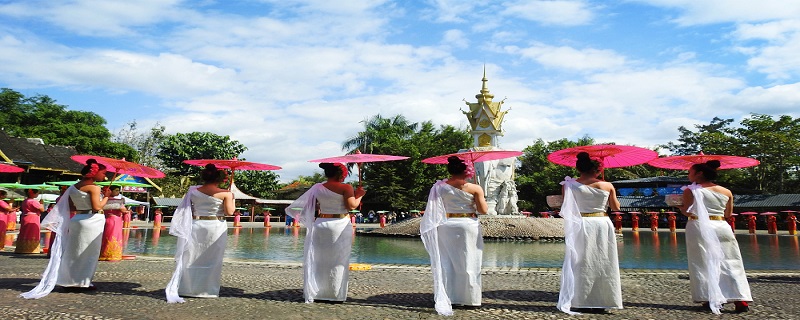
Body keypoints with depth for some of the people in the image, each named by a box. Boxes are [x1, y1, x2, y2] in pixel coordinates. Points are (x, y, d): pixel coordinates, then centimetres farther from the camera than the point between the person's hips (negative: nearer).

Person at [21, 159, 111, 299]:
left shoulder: (75, 186, 13)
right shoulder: (94, 187, -14)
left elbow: (70, 207, 15)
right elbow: (97, 207, -20)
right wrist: (106, 196, -7)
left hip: (77, 220, 8)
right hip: (91, 221, -8)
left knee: (74, 252, 14)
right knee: (88, 253, 1)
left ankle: (69, 281, 19)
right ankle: (82, 282, 7)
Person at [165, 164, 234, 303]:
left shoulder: (194, 191, 4)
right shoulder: (225, 193, -7)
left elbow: (187, 210, 7)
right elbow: (229, 212, -9)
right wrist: (231, 198, 5)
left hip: (195, 226, 3)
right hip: (216, 227, -2)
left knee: (189, 258, 8)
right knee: (213, 260, 9)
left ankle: (174, 289, 3)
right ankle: (209, 290, 15)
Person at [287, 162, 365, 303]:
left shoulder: (318, 188, 5)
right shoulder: (346, 188, -10)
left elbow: (311, 206, 10)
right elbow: (352, 206, -16)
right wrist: (359, 195, 0)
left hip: (321, 225, 4)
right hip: (341, 225, -4)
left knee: (318, 260, 12)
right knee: (338, 261, 6)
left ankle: (312, 293, 16)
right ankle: (336, 294, 12)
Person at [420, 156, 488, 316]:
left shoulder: (441, 187, -1)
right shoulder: (474, 188, -7)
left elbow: (436, 210, -1)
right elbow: (484, 210, -4)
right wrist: (480, 198, 13)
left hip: (446, 226, 2)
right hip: (468, 226, -2)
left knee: (447, 262, 9)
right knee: (468, 263, 7)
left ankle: (446, 298, 12)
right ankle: (469, 298, 13)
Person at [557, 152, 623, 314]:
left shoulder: (570, 184, -3)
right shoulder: (607, 186, -1)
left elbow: (565, 208, 1)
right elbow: (616, 207, 10)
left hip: (580, 226, 0)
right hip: (602, 225, 1)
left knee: (581, 264, 6)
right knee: (602, 264, 10)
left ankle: (581, 302, 8)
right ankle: (600, 302, 16)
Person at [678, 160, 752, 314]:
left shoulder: (691, 191, -4)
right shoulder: (726, 192, 10)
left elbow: (687, 212, -7)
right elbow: (728, 214, 14)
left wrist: (679, 206, 13)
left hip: (699, 228, -4)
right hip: (721, 227, 4)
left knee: (704, 264, 3)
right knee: (730, 263, 8)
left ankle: (711, 299, 3)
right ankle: (741, 300, 5)